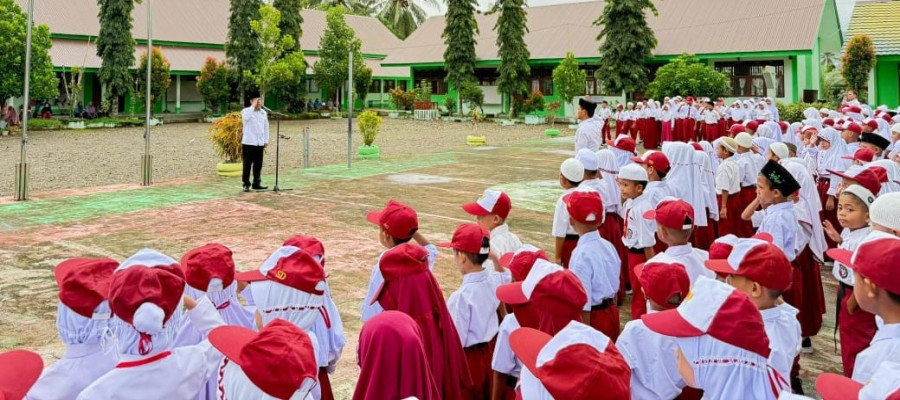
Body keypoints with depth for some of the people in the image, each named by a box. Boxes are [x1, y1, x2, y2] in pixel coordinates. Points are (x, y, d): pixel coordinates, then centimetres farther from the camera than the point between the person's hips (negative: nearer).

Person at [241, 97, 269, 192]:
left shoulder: (263, 112, 11)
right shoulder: (246, 111, -3)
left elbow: (266, 127, 15)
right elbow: (245, 117, -27)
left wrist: (266, 140, 10)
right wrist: (253, 106, -21)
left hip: (260, 143, 5)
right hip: (248, 142, -5)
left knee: (258, 164, 9)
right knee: (247, 164, -1)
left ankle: (256, 183, 18)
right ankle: (246, 184, 5)